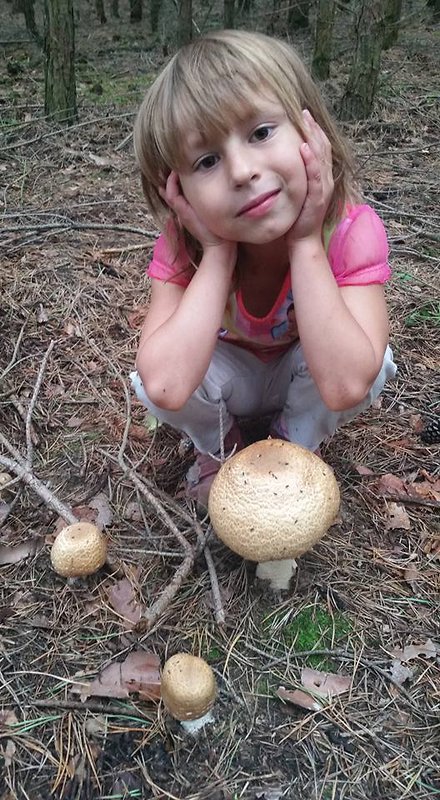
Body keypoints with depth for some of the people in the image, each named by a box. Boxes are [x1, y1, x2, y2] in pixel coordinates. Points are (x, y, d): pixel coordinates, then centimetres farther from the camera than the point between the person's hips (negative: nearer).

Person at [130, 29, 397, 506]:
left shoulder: (353, 231, -30)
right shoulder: (181, 245, -28)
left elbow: (344, 387, -43)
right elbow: (167, 387, -43)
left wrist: (305, 241, -41)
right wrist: (218, 251, -38)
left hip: (306, 378, 0)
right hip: (226, 376, 0)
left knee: (372, 359, -32)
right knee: (148, 380, -30)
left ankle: (298, 444, -1)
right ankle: (218, 445, 4)